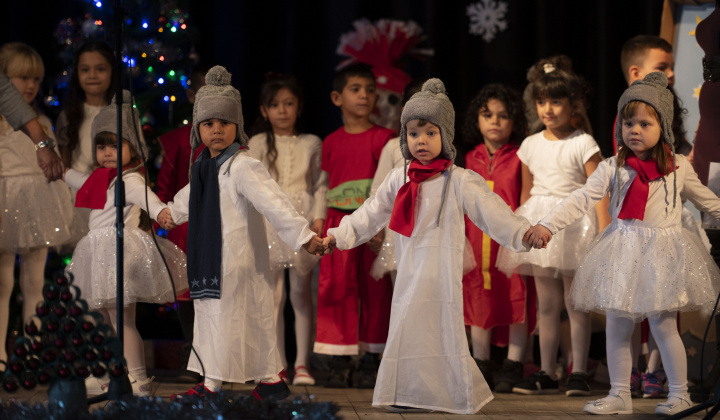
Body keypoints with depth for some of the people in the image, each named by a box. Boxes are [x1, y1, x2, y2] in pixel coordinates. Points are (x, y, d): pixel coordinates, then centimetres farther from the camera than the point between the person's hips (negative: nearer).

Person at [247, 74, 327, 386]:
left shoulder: (312, 144, 10)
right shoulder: (258, 144, 9)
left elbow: (321, 185, 7)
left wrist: (319, 217, -4)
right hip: (270, 223, 0)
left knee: (302, 295, 1)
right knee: (273, 295, -1)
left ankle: (302, 363, 5)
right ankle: (278, 364, 4)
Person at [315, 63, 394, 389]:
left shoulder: (382, 138, 3)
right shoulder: (331, 143, 9)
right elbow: (324, 187, 13)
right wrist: (320, 225, 8)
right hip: (339, 224, 2)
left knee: (374, 290, 1)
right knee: (336, 287, -3)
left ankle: (371, 363, 9)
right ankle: (338, 364, 3)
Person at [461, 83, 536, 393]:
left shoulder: (519, 159, -1)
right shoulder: (470, 160, 10)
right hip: (477, 242, 4)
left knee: (516, 303, -1)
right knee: (478, 303, 9)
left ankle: (512, 368, 6)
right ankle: (481, 366, 18)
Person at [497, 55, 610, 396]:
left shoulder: (583, 144, -5)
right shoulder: (530, 146, 10)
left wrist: (605, 236, -16)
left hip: (574, 226, -4)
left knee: (576, 304, 0)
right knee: (546, 305, 7)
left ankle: (578, 373, 6)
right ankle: (546, 374, 12)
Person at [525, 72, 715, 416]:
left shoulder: (678, 168, 2)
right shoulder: (613, 169, 0)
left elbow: (707, 200, 15)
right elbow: (582, 198, -8)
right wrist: (548, 224, -18)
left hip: (662, 255, -2)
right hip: (623, 255, 2)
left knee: (664, 326, -3)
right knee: (616, 327, 5)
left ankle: (679, 394, 11)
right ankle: (619, 395, 16)